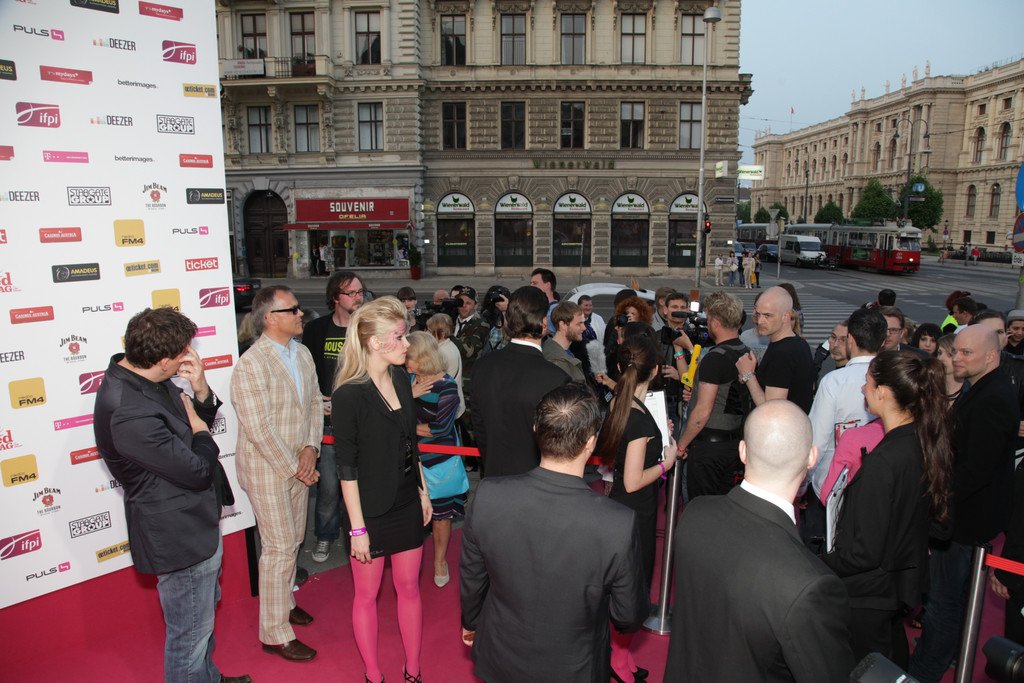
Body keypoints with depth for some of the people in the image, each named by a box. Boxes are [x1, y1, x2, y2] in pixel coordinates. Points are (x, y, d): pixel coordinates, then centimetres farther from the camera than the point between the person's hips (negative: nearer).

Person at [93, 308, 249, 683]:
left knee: (205, 608, 30)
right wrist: (198, 427, -9)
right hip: (179, 536, -10)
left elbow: (203, 417, 7)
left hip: (196, 522, 10)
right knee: (190, 631, 10)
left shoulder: (143, 376, -4)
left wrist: (201, 391, -13)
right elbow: (198, 470, -27)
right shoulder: (128, 413, -34)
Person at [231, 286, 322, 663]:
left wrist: (311, 447, -7)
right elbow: (260, 430, -23)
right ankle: (275, 634, 18)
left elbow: (315, 402, 7)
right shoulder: (251, 365, -22)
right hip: (267, 469, -7)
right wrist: (295, 468, -17)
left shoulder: (302, 353, 3)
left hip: (298, 464, 7)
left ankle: (284, 600, 43)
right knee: (279, 549, 2)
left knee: (293, 541, 20)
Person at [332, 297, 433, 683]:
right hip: (372, 510, -5)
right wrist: (357, 528, -14)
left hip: (407, 504, 6)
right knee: (367, 594, 13)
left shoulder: (401, 379, 0)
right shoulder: (349, 395, -18)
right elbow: (346, 467, -15)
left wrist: (423, 491, 13)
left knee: (409, 588, 16)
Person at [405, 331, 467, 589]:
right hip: (411, 458, 4)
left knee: (440, 513, 11)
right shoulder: (407, 379, -3)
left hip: (438, 461, -4)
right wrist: (409, 395, -22)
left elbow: (441, 428, -21)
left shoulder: (447, 386, -18)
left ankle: (440, 560, 32)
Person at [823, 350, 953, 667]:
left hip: (869, 593, -8)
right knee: (893, 666, 28)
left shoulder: (883, 461, -31)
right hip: (906, 580, 8)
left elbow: (865, 552, -26)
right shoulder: (929, 443, -5)